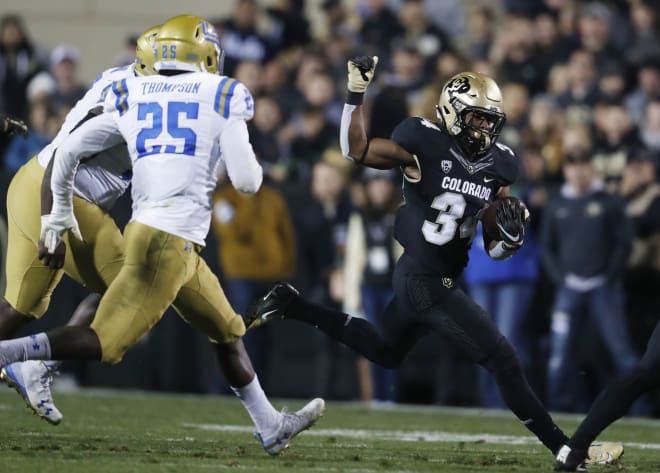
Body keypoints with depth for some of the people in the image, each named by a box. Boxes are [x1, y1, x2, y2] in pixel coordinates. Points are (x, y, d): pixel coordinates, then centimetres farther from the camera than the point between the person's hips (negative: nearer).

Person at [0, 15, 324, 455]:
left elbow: (69, 152, 11)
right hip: (171, 241, -7)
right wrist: (253, 166, 20)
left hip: (146, 229, 7)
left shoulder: (131, 97, 14)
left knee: (228, 333, 21)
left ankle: (272, 428, 29)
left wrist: (61, 210, 26)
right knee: (105, 341, -9)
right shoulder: (221, 97, 0)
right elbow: (246, 181, -4)